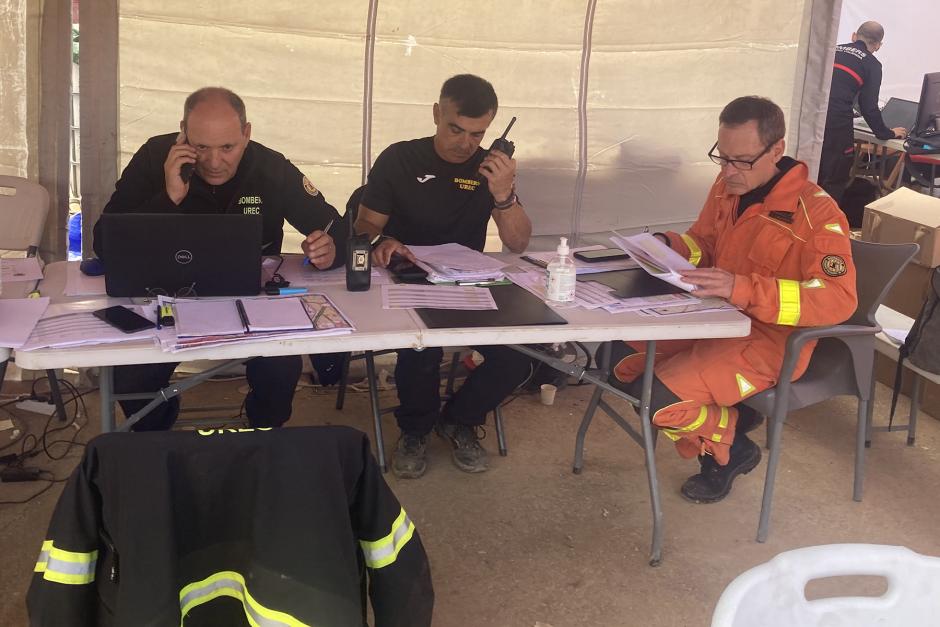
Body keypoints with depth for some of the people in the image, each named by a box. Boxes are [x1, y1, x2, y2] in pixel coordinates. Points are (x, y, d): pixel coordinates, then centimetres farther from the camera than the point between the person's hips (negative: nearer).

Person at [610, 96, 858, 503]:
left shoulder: (816, 211, -19)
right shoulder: (727, 187, 1)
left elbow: (839, 298, -26)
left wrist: (742, 288, -37)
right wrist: (669, 245, -8)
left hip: (769, 340, -8)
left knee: (662, 400, -22)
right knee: (622, 360, -4)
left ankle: (731, 449, 8)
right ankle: (724, 417, 10)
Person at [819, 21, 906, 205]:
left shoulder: (833, 50, 19)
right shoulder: (872, 64, 6)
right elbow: (868, 106, 4)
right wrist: (886, 133, 18)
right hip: (837, 123, -5)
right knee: (834, 184, 8)